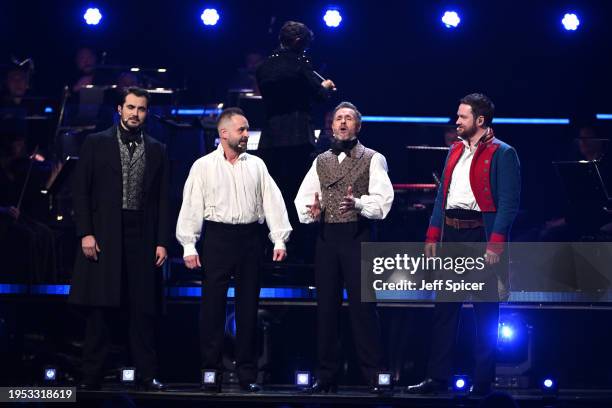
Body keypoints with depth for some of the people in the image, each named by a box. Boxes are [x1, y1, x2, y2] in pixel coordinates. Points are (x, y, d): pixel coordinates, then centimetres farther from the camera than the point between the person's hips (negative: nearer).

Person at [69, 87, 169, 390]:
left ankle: (147, 375, 5)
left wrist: (162, 242, 2)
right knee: (100, 308, -1)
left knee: (144, 309, 1)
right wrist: (86, 233, -6)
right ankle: (91, 375, 3)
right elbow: (80, 191, 3)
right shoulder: (96, 144, 7)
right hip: (104, 236, -2)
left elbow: (163, 200, 10)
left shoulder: (157, 151, 12)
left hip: (143, 238, 2)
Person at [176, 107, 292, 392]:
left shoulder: (256, 165, 11)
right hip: (218, 238, -3)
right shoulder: (203, 166, 2)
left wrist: (280, 240, -1)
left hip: (249, 238, 3)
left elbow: (272, 201, 8)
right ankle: (210, 369, 6)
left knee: (248, 307, 5)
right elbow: (191, 206, -1)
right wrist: (189, 246, -8)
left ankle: (247, 374, 10)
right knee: (213, 305, -1)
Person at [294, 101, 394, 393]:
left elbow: (382, 199, -9)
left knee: (362, 306, -6)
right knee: (326, 306, 6)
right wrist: (310, 210, -13)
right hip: (326, 237, 4)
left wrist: (358, 203, -28)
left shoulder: (372, 159, 3)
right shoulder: (321, 161, 16)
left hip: (357, 236, -4)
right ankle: (327, 376, 12)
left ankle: (374, 375, -1)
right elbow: (302, 197, 9)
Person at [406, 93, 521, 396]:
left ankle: (482, 382, 6)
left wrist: (496, 243, -19)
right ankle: (437, 377, 12)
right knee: (445, 306, 7)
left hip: (482, 235, -7)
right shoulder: (455, 151, 16)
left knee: (485, 311, 1)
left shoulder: (502, 154, -6)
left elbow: (508, 203, -12)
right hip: (452, 235, 7)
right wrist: (433, 235, 11)